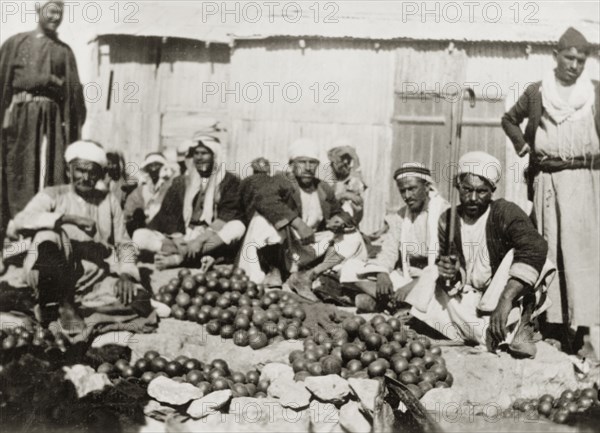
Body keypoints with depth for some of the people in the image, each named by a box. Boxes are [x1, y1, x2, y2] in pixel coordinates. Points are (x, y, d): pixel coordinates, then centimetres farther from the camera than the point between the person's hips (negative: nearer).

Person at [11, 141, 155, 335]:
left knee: (139, 301, -24)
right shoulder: (53, 195, 8)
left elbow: (124, 244, 14)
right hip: (54, 273, -2)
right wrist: (66, 218, -20)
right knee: (47, 235, -32)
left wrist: (126, 273, -6)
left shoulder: (108, 201, 17)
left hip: (98, 277, 2)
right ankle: (65, 304, -16)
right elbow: (21, 221, -11)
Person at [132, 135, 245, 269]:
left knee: (237, 226, -34)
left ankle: (178, 257, -36)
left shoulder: (229, 181, 6)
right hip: (183, 239, 3)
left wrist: (201, 239, -22)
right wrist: (177, 241, -16)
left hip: (213, 242, -2)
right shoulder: (180, 182, 14)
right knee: (140, 235, -14)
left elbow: (226, 218, -7)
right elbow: (170, 217, 4)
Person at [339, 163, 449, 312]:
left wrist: (414, 285, -28)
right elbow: (389, 250, 4)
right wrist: (382, 273, -19)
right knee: (351, 269, -8)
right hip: (404, 277, 6)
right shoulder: (400, 216, 13)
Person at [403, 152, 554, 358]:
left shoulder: (505, 213, -14)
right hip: (470, 301, 5)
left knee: (517, 256, -28)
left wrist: (506, 299, -42)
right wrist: (448, 275, -23)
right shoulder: (448, 220, -1)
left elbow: (536, 247, -34)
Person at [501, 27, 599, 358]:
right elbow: (509, 119, 23)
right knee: (549, 250, 3)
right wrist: (522, 146, 9)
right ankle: (555, 323, 10)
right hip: (546, 179, 1)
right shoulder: (536, 91, 9)